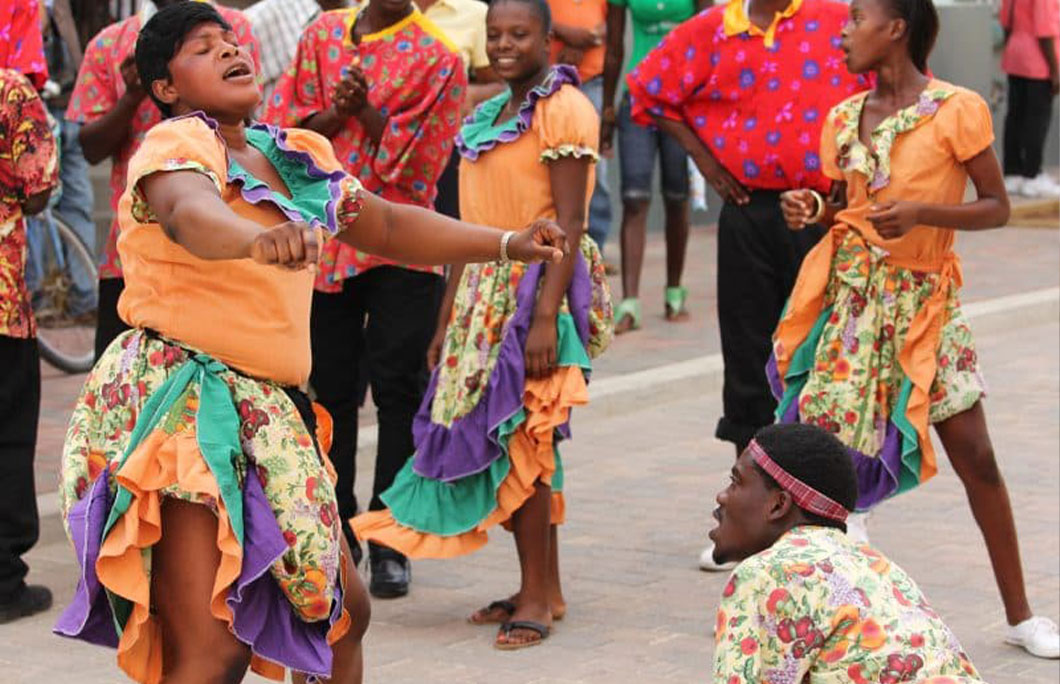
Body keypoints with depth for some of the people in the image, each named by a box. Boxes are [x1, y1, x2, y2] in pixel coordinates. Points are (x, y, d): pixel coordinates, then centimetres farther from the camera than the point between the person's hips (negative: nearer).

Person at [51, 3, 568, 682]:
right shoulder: (177, 144, -11)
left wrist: (508, 244, 20)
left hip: (265, 410, 9)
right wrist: (260, 238, -56)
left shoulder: (297, 157, 13)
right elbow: (190, 213, -34)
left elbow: (388, 225, 24)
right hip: (179, 405, -9)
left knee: (343, 611, 18)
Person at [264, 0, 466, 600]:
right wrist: (338, 112, -13)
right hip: (326, 234, 3)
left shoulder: (437, 56, -3)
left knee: (397, 387, -3)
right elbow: (293, 123, 5)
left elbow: (418, 155, -8)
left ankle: (389, 545, 4)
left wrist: (367, 111, -19)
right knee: (330, 386, 9)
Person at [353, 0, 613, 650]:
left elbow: (571, 223, -16)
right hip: (485, 292, 8)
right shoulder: (485, 118, 16)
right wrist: (447, 320, 16)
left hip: (538, 288, -8)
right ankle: (545, 589, 17)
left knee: (519, 436, -8)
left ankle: (536, 596, -1)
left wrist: (545, 315, -23)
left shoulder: (563, 108, -9)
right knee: (525, 443, 9)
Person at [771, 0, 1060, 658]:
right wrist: (810, 210, -5)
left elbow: (997, 207, -7)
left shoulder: (957, 110, -8)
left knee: (974, 453, -2)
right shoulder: (844, 118, 7)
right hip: (849, 291, 3)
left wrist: (920, 213, -22)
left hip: (924, 297, -3)